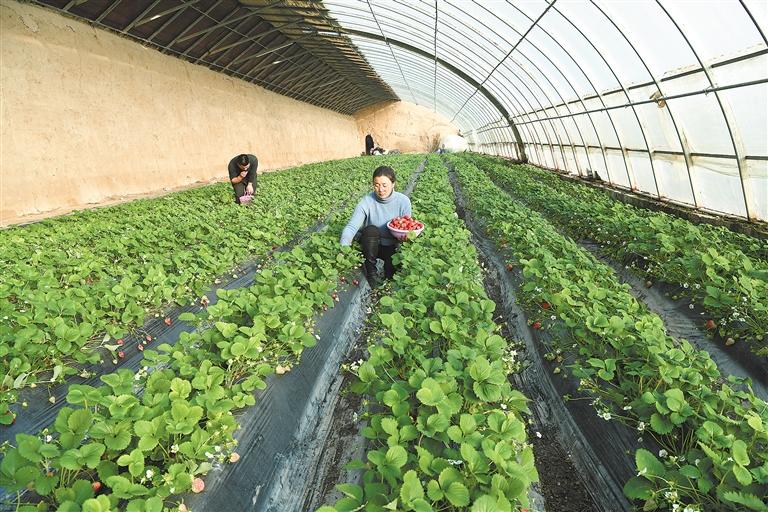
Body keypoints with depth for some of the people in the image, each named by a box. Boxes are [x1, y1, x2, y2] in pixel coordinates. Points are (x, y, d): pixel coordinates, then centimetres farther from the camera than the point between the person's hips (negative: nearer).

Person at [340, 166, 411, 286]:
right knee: (371, 230, -33)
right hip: (370, 245, 0)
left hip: (392, 247, 0)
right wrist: (344, 249, -45)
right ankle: (370, 273, -16)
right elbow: (351, 227, -26)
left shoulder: (403, 201, -13)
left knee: (393, 275, -25)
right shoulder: (366, 201, -18)